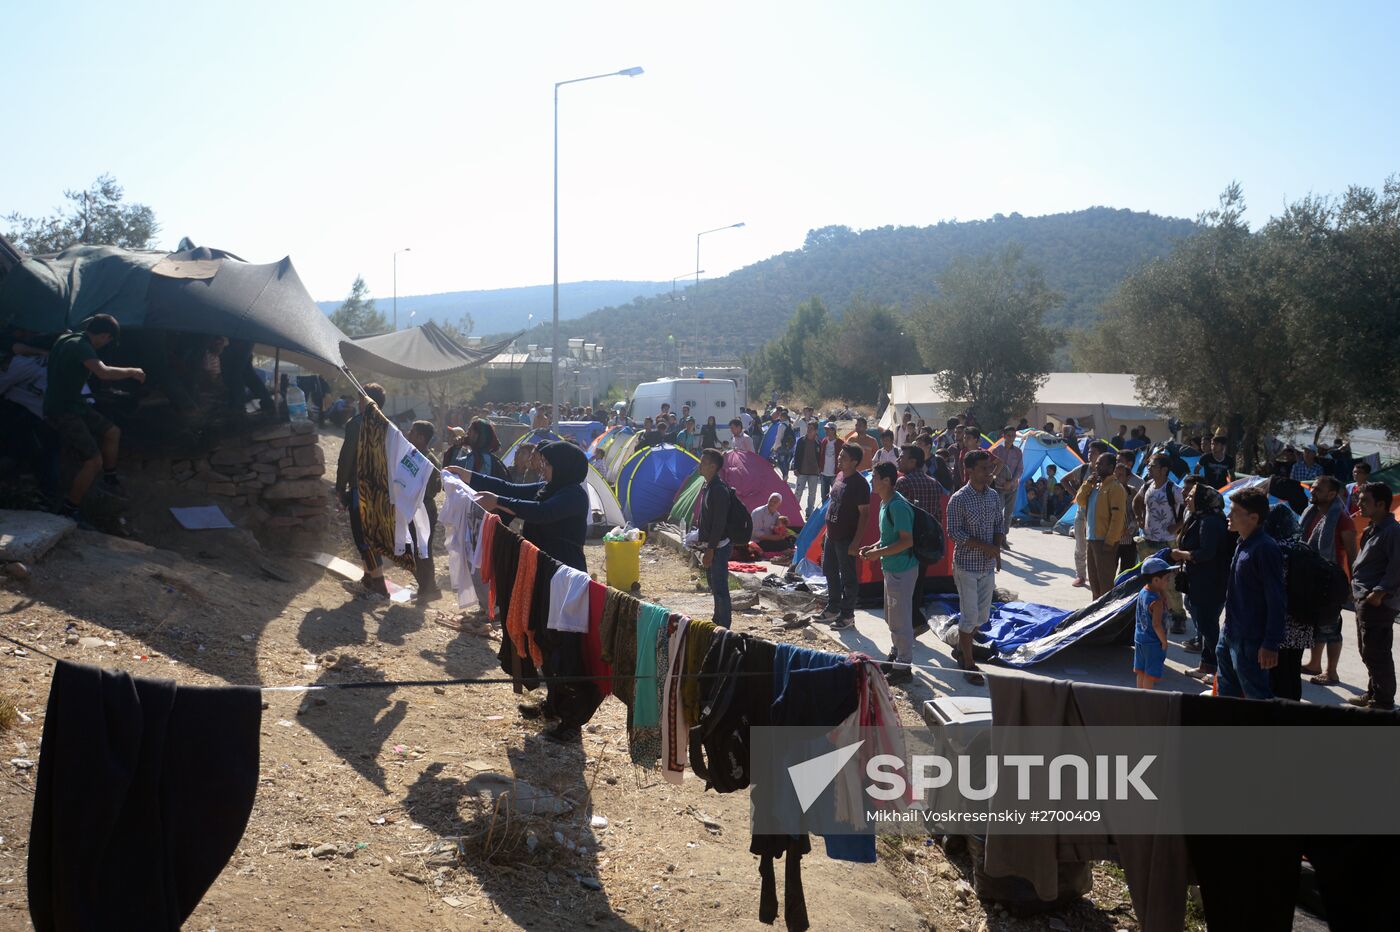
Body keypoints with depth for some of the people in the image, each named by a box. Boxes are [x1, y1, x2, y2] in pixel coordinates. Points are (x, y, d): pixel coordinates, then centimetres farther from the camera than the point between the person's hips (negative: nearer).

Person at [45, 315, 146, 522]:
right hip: (61, 412, -10)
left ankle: (109, 481, 32)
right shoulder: (81, 346, -22)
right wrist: (131, 372, -23)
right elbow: (104, 372, -38)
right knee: (94, 460, -14)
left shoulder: (66, 339, 9)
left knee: (112, 432, 19)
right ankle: (67, 512, -6)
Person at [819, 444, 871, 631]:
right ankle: (833, 609, 33)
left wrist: (856, 542, -20)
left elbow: (864, 514, -18)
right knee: (830, 571, 19)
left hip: (846, 538, -9)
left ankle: (847, 615, 11)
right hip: (832, 535, 9)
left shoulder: (859, 483, -18)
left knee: (848, 577, 1)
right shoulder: (840, 476, 8)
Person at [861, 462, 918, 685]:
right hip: (892, 568, 10)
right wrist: (874, 547, 7)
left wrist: (879, 553, -21)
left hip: (902, 570, -10)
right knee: (891, 616, 22)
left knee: (899, 619, -2)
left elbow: (907, 541, -25)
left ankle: (903, 667, 8)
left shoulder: (897, 506, -23)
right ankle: (897, 654, 37)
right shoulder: (885, 503, 9)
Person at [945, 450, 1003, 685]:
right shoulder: (959, 499, -14)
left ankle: (960, 648, 35)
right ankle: (969, 664, 11)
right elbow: (954, 533, -16)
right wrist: (984, 546, -21)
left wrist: (997, 547, -7)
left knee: (982, 615, 14)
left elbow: (1000, 524, 12)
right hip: (967, 565, -6)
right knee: (970, 615, -2)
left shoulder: (994, 496, 4)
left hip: (988, 565, 6)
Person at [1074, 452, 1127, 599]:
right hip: (1091, 537, 9)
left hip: (1104, 540, -9)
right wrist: (1088, 484, -1)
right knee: (1093, 577, 15)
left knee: (1105, 579, -4)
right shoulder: (1095, 485, 15)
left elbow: (1117, 516, -18)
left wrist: (1110, 541, -20)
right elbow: (1080, 501, 11)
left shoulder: (1115, 487, -13)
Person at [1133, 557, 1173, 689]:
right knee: (1151, 673, 5)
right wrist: (1164, 642, -17)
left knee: (1141, 671, 20)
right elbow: (1156, 625, -27)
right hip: (1153, 643, -8)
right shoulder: (1156, 601, -27)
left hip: (1139, 639, 9)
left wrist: (1162, 590, 2)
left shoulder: (1143, 592, -1)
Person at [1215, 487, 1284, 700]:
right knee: (1226, 690, 22)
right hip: (1230, 635, 10)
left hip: (1250, 640, -10)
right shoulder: (1243, 545, 8)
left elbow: (1276, 601, -22)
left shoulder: (1265, 549, -20)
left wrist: (1271, 644, -22)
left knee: (1257, 696, 1)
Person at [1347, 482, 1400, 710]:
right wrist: (1357, 589, 15)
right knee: (1367, 652, 18)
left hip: (1378, 603, -10)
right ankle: (1373, 694, 28)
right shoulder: (1372, 530, 17)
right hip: (1364, 601, 10)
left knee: (1377, 653, -5)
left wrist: (1379, 592, -23)